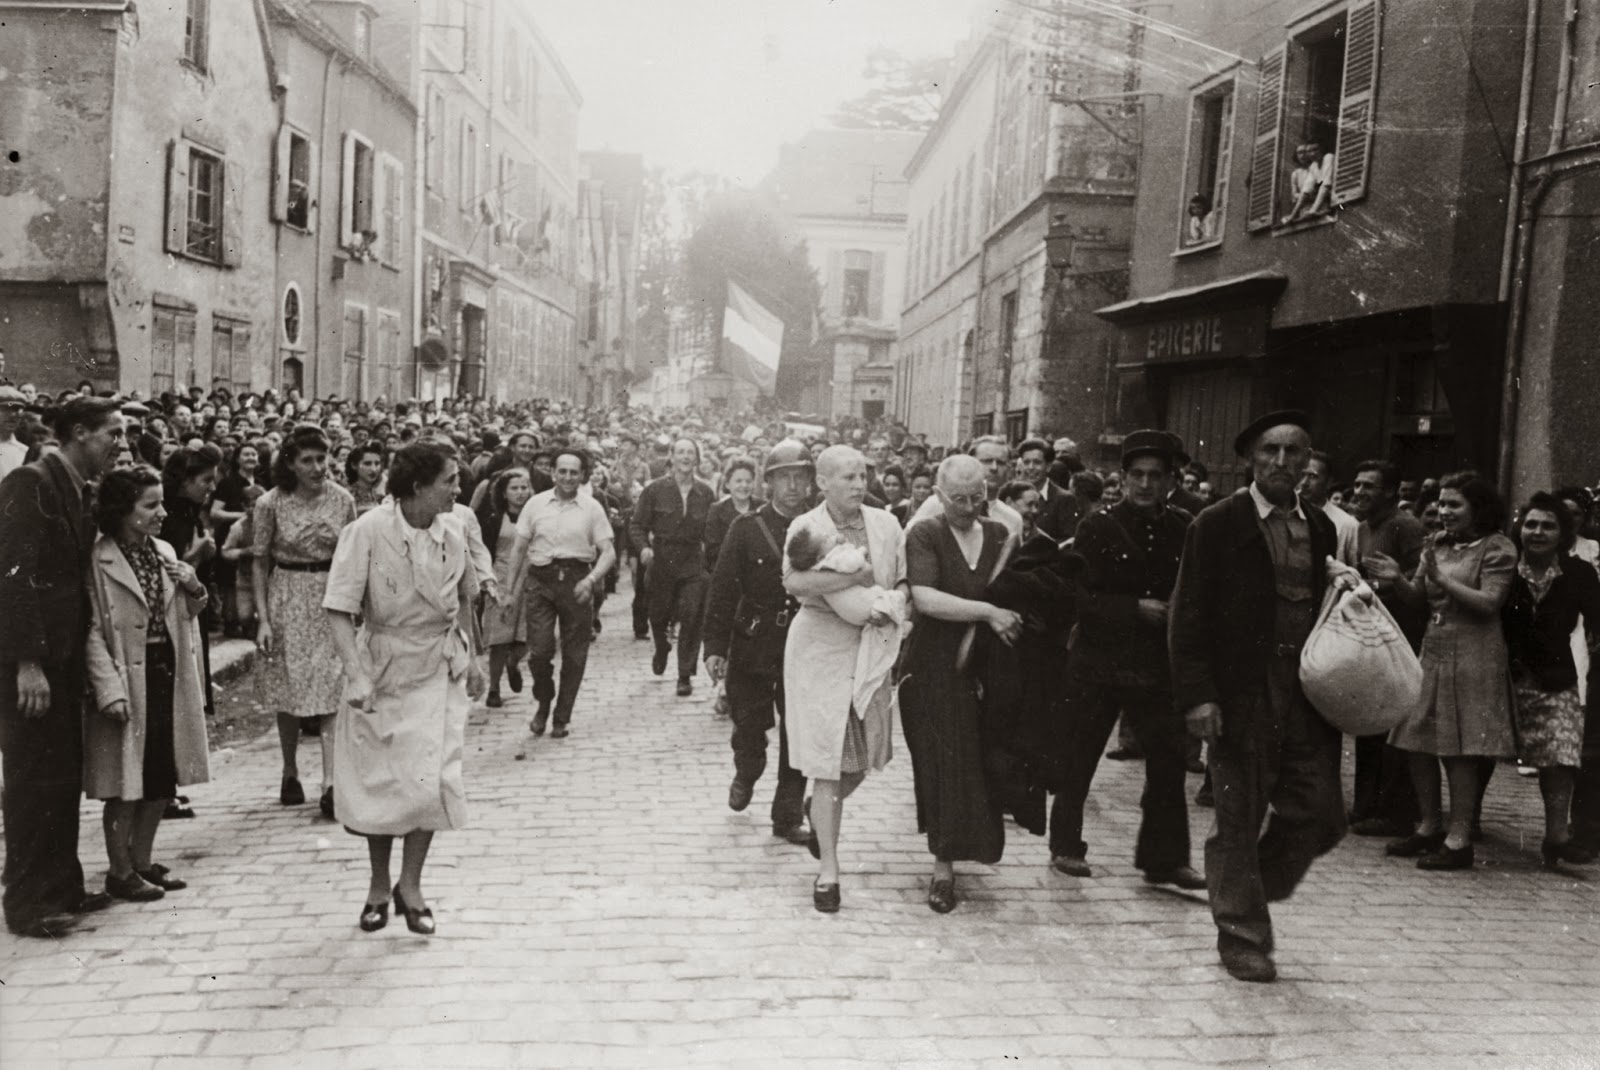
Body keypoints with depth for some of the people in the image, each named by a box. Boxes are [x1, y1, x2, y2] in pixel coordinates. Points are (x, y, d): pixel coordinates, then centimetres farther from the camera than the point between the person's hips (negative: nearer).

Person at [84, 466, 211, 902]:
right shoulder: (98, 561, -11)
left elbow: (185, 616, 17)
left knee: (162, 777, 12)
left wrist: (194, 590, -5)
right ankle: (120, 870, 17)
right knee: (126, 780, 3)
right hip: (129, 683, -6)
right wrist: (111, 691, -21)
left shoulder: (165, 552, 9)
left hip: (170, 676, 7)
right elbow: (93, 633, -14)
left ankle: (143, 860, 26)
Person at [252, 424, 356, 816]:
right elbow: (260, 563, -1)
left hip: (332, 600, 0)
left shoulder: (343, 500, -2)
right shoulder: (270, 503, -6)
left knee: (331, 691, -5)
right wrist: (263, 619, -6)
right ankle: (290, 773, 26)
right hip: (287, 599, 0)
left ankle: (330, 783, -5)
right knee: (288, 692, 8)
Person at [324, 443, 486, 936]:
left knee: (430, 781, -3)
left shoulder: (452, 535, -4)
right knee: (378, 783, 9)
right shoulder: (368, 531, -17)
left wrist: (472, 658, 13)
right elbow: (339, 610, -19)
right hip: (383, 670, -2)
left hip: (439, 672, 3)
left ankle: (410, 886, 16)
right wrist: (356, 675, -28)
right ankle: (379, 885, 29)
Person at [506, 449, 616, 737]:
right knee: (539, 650, -7)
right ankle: (543, 705, 21)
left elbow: (608, 552, -1)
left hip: (577, 581, 0)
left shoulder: (592, 508, 2)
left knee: (574, 655, 5)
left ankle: (562, 718, 21)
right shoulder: (536, 504, 5)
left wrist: (591, 579, -17)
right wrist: (513, 588, 8)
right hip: (541, 580, 0)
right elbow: (519, 549, 9)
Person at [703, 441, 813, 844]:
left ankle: (787, 817, 17)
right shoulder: (747, 527, -3)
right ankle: (745, 778, 44)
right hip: (752, 646, 0)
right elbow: (722, 590, -4)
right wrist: (715, 646, -9)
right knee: (749, 727, 11)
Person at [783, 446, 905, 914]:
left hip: (872, 651, 4)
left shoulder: (885, 524, 4)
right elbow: (794, 582, -26)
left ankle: (818, 812, 44)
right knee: (827, 762, -2)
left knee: (861, 760, 12)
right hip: (820, 651, -4)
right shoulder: (806, 527, -9)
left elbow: (905, 583, 11)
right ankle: (828, 868, 9)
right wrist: (857, 576, -25)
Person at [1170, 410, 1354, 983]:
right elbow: (1189, 615, -7)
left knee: (1322, 816, 3)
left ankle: (1252, 889, 29)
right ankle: (1242, 936, 21)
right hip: (1242, 697, -5)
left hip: (1308, 694, 5)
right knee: (1239, 822, 5)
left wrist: (1346, 589, -1)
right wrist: (1197, 694, -14)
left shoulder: (1321, 528, 12)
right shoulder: (1217, 525, -4)